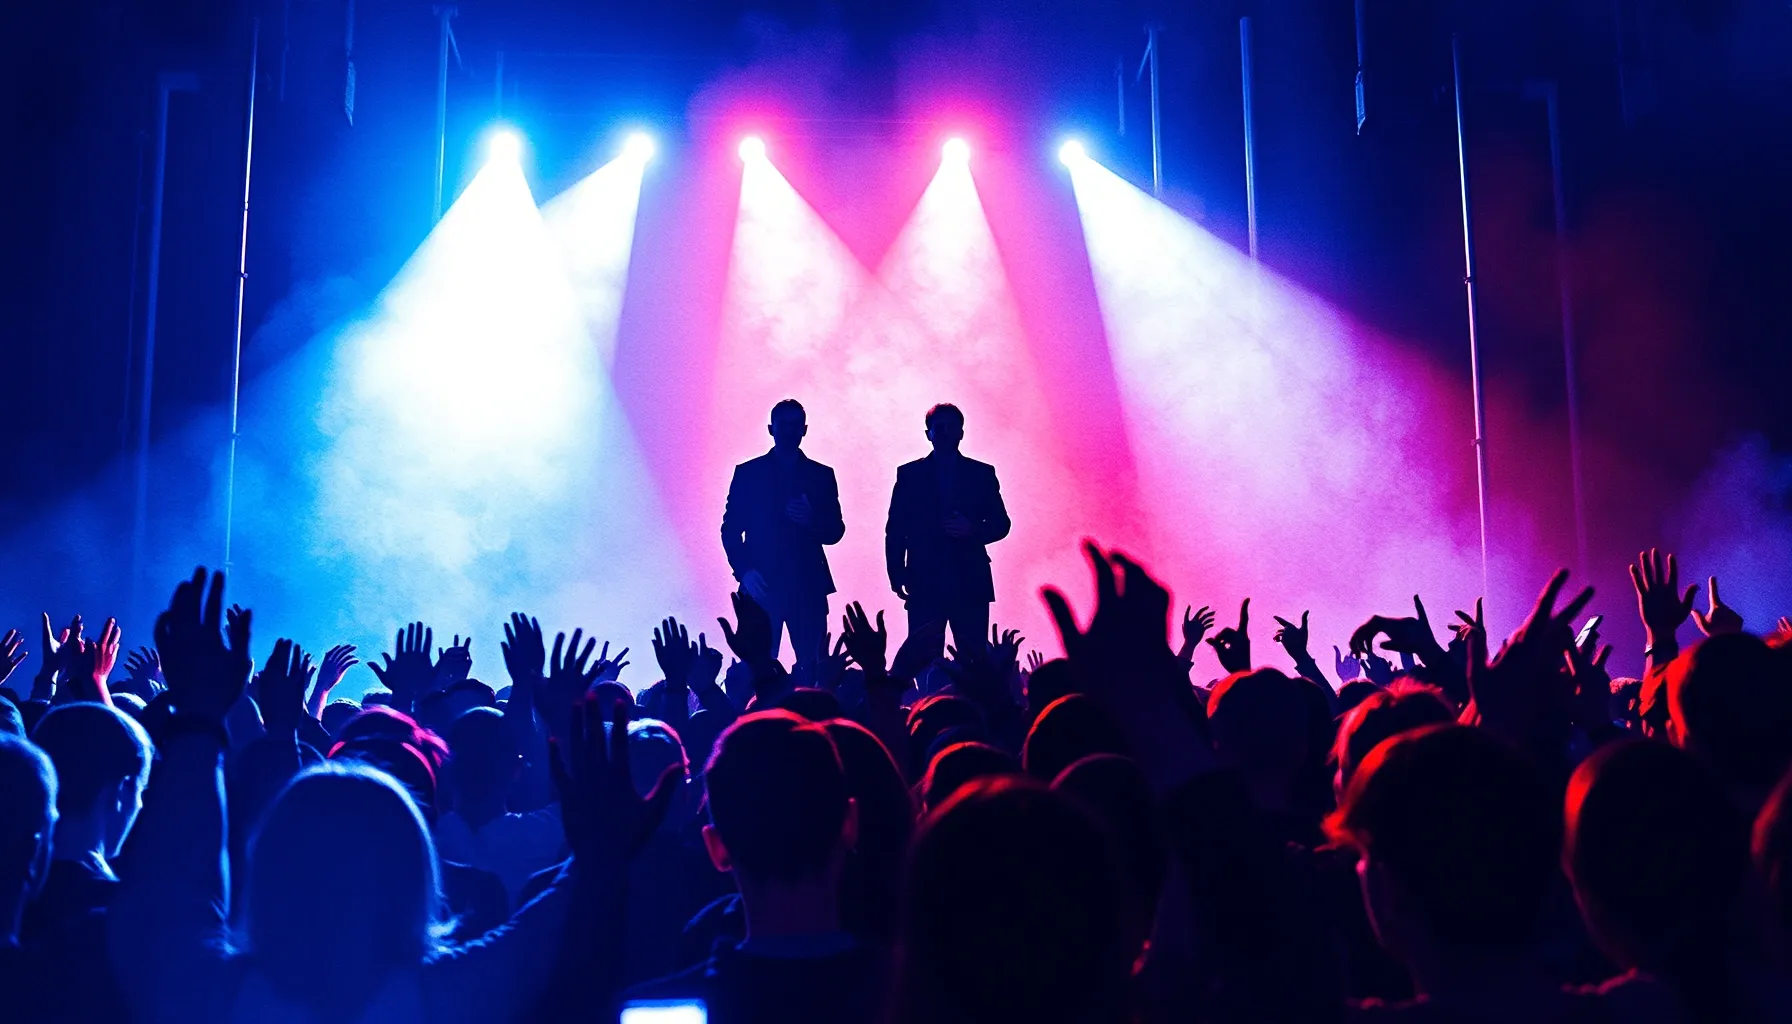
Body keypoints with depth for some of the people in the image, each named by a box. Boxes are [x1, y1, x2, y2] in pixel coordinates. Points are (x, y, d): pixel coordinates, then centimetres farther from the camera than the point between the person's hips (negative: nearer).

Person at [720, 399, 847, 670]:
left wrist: (812, 520, -12)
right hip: (762, 586, -1)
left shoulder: (822, 475, 11)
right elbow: (730, 529, 5)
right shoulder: (747, 473, 8)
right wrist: (744, 571, -9)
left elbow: (835, 532, 9)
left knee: (813, 667, -3)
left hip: (808, 587, 1)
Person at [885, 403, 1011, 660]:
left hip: (971, 583, 1)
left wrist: (973, 530, -12)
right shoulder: (909, 474, 8)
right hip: (924, 583, 0)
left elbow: (1001, 524, 8)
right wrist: (897, 576, -3)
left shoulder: (982, 474, 9)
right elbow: (895, 530, 6)